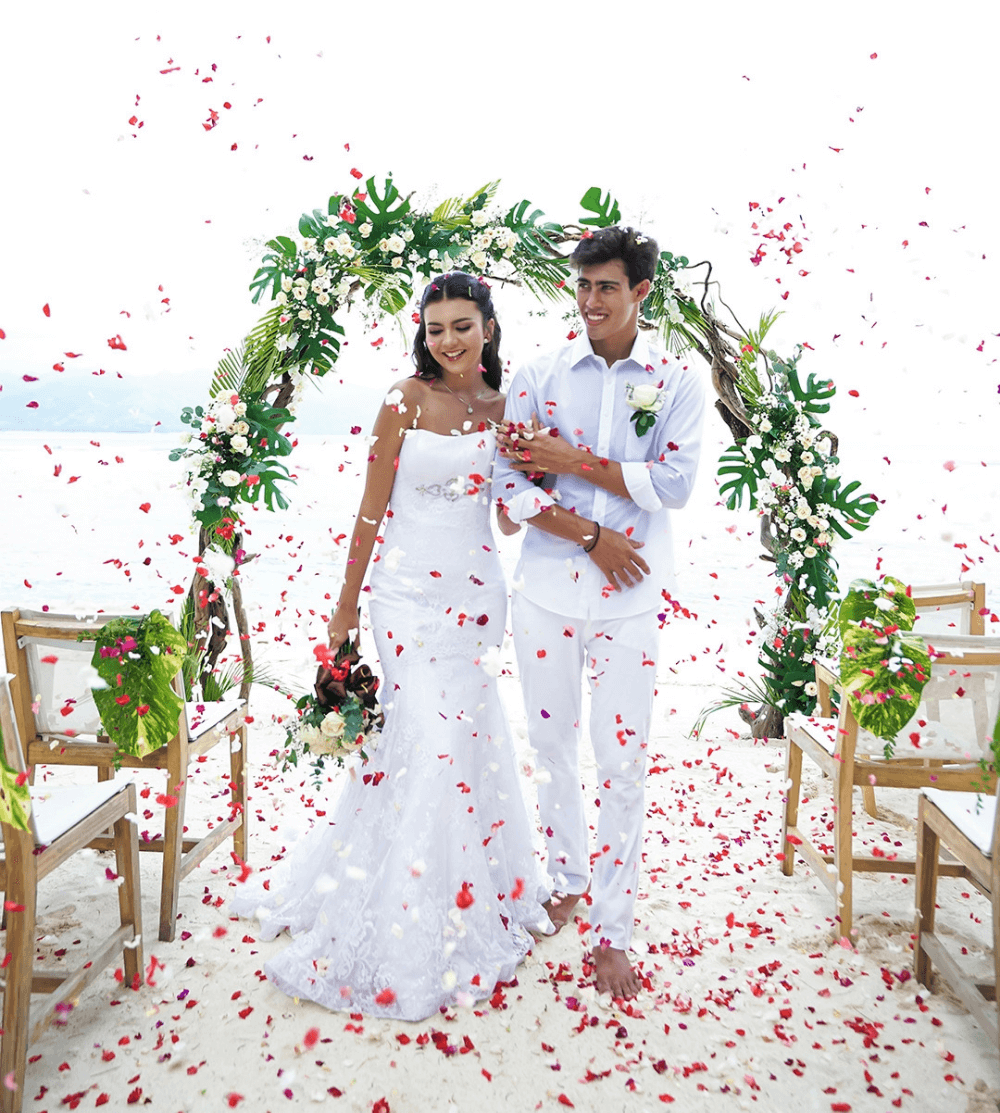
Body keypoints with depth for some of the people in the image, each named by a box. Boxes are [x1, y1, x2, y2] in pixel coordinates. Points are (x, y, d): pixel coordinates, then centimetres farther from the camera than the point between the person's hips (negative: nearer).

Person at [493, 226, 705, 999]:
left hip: (628, 600, -1)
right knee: (553, 748, 14)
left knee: (623, 764, 2)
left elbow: (675, 483, -10)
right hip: (546, 593, 2)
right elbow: (509, 488, -3)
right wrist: (590, 535, -12)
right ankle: (567, 879, 38)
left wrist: (573, 460, -12)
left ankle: (613, 931, 17)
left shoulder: (677, 382, 2)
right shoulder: (538, 377, 4)